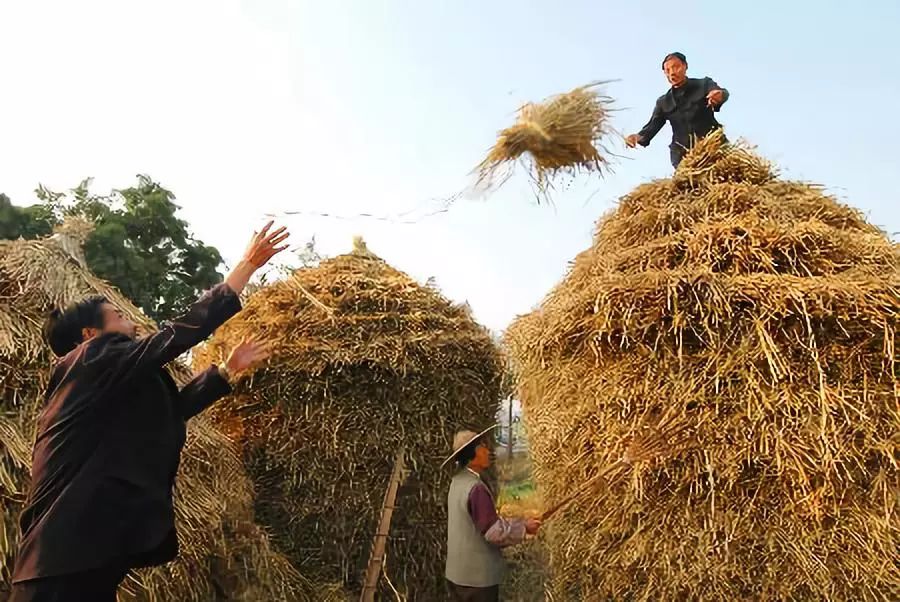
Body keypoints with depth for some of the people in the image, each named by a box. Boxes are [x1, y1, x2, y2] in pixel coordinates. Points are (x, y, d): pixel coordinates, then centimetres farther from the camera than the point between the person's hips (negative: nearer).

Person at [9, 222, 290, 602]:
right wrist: (250, 263, -10)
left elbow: (173, 408, 25)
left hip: (87, 548, 10)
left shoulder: (108, 393, 18)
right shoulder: (94, 358, -9)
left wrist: (229, 369, 29)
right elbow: (184, 331, -14)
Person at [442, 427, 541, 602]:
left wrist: (519, 523, 11)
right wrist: (523, 527, -8)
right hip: (476, 577, -9)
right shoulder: (476, 488, -25)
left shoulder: (459, 481, 4)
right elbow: (494, 532, -22)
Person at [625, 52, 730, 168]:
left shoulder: (704, 84, 9)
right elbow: (653, 125, 6)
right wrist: (639, 137, -19)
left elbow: (722, 92, -11)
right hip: (682, 155, 2)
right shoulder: (663, 102, 18)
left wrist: (719, 95, -39)